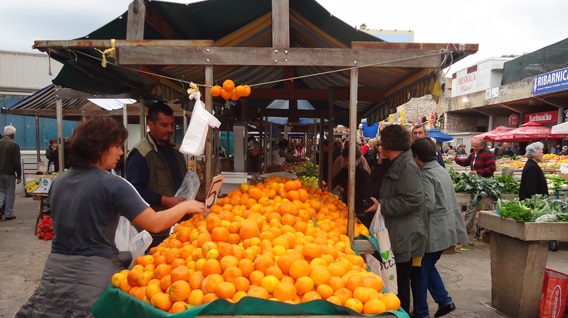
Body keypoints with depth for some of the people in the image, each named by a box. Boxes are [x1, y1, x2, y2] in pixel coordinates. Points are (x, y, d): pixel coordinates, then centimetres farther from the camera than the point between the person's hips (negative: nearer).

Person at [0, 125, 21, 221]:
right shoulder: (14, 145, -13)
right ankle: (8, 214, 7)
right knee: (10, 194, 3)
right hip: (10, 173, -5)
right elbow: (17, 162, -14)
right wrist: (19, 175, -7)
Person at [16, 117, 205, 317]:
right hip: (95, 272, -7)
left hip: (57, 268, 7)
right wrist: (186, 206, -4)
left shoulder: (59, 181, 6)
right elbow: (155, 224, -17)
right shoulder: (112, 185, -16)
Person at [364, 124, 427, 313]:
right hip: (396, 233, 10)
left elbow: (413, 199, -24)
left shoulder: (406, 166, -16)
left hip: (403, 236, -10)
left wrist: (381, 206, -19)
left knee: (400, 283, 1)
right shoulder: (396, 165, 15)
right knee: (396, 281, 18)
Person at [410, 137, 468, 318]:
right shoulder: (441, 170, 10)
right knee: (428, 267, 22)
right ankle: (444, 301, 22)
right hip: (445, 229, 9)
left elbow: (428, 205, -25)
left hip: (434, 232, -9)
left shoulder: (425, 175, -18)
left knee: (419, 272, 5)